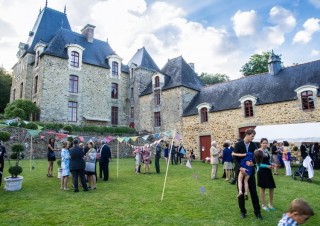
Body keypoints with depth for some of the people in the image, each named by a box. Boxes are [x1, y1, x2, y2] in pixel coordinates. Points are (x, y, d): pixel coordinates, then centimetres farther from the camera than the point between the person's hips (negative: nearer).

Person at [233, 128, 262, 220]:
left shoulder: (253, 145, -1)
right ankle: (242, 211, 20)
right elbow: (235, 158, -16)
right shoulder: (238, 144, -12)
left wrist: (252, 162, -23)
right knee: (241, 191, 7)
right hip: (240, 171, -3)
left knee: (253, 191, 6)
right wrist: (240, 168, -28)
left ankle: (257, 211, 18)